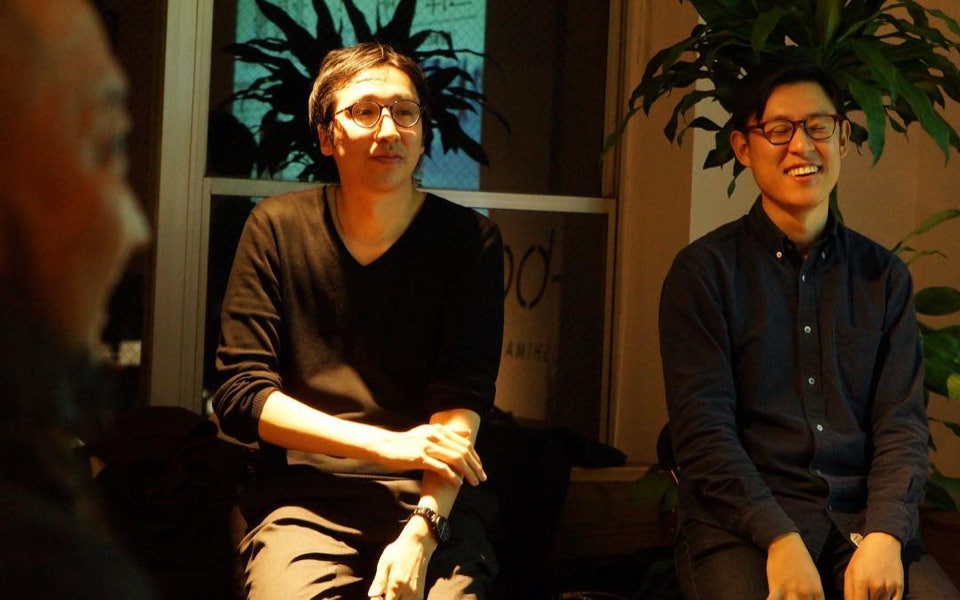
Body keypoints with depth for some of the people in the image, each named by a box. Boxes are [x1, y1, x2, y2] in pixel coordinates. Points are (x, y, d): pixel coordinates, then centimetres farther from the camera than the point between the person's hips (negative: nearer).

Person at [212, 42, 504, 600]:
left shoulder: (470, 239, 5)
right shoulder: (277, 228, 6)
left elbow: (462, 402, -5)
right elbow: (239, 394, 1)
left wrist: (420, 533, -21)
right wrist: (387, 444, -10)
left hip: (435, 497, 0)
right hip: (306, 500, 0)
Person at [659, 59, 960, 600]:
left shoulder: (884, 276, 13)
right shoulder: (704, 271, 3)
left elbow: (902, 424, 5)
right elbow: (704, 431, -5)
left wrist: (884, 536, -12)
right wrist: (781, 540, -17)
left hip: (864, 521, 2)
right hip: (741, 527, -2)